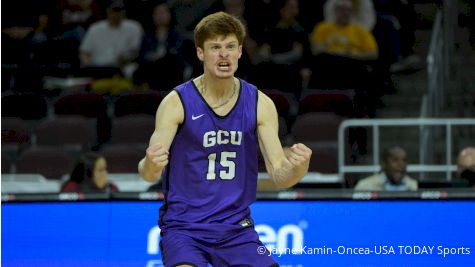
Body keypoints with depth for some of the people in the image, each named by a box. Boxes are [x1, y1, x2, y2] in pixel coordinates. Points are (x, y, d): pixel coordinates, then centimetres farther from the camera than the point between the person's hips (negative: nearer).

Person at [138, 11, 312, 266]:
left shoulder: (260, 104, 0)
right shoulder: (177, 102, -9)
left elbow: (279, 176, -1)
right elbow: (150, 173, -15)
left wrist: (297, 167, -24)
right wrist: (150, 165, -39)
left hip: (236, 227, 3)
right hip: (183, 226, -3)